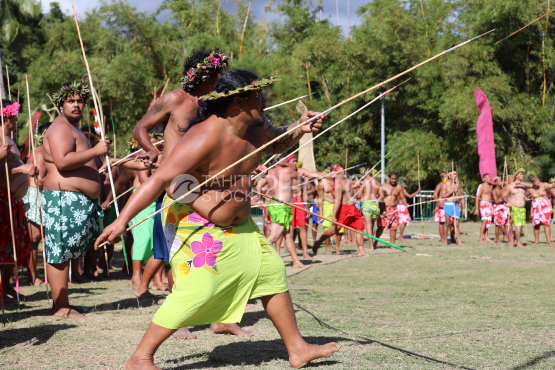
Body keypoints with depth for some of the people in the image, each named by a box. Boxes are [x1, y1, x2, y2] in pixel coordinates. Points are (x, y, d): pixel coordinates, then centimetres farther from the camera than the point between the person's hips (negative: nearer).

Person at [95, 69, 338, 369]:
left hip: (236, 224, 9)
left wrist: (300, 129, 1)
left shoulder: (255, 128, -3)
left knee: (271, 273, 12)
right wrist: (122, 220, -38)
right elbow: (159, 180, -32)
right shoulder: (204, 138, -29)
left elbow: (277, 143, 23)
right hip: (193, 223, -9)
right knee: (197, 290, -21)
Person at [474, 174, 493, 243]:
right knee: (485, 221, -15)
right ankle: (480, 238, -13)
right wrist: (476, 208, -13)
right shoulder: (482, 186, -5)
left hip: (490, 205, 7)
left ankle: (486, 238, 7)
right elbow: (477, 197, -7)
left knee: (488, 222, 4)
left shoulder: (491, 186, 15)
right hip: (483, 204, -7)